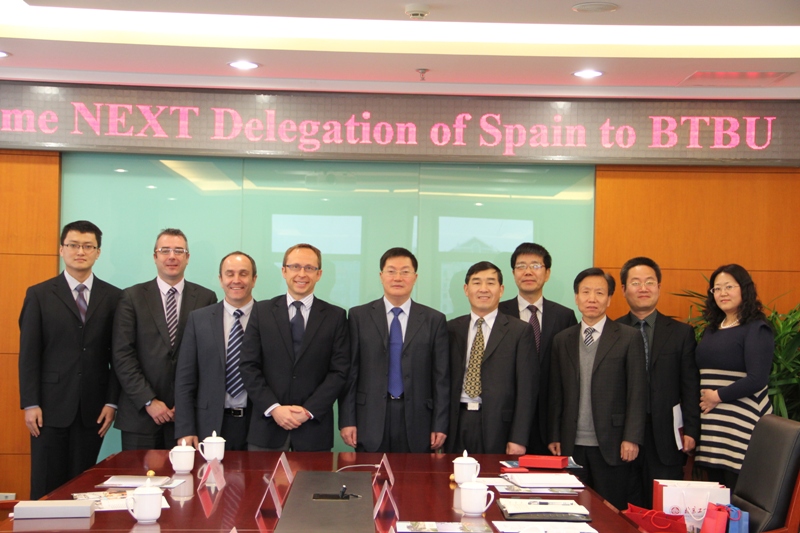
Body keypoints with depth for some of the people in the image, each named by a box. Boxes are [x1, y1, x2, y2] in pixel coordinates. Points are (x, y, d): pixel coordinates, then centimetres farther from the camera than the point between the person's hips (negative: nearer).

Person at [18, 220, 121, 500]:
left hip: (93, 408, 1)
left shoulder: (113, 297, 5)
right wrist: (30, 404, -6)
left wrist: (112, 402, -1)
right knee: (46, 486, 4)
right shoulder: (39, 295, 3)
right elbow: (29, 353, 0)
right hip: (51, 406, -1)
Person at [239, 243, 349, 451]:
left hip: (314, 427, 0)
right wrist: (273, 408, -9)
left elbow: (339, 371, -1)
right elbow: (248, 366, 1)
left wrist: (309, 410, -10)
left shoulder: (335, 316, 4)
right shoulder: (261, 311, 6)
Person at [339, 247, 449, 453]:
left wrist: (440, 425, -1)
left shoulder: (434, 320, 6)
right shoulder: (359, 316, 5)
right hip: (371, 419, 0)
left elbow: (441, 377, 4)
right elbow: (350, 372, 2)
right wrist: (347, 420, -3)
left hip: (416, 420, 0)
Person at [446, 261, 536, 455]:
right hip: (457, 424, 2)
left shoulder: (520, 331, 0)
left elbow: (526, 388, -3)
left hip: (498, 425, -2)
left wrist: (519, 438, -8)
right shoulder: (452, 329, 9)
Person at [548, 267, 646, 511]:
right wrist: (554, 436, 6)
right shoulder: (562, 340, 10)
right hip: (572, 445, 3)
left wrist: (632, 438, -10)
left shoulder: (629, 338, 0)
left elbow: (637, 392, -4)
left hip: (612, 445, -3)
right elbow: (556, 394, 11)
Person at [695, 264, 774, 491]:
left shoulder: (757, 329, -5)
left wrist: (718, 396, -10)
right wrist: (702, 398, 1)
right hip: (711, 422, 6)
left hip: (742, 422, -6)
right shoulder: (712, 329, 16)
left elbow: (757, 379, -15)